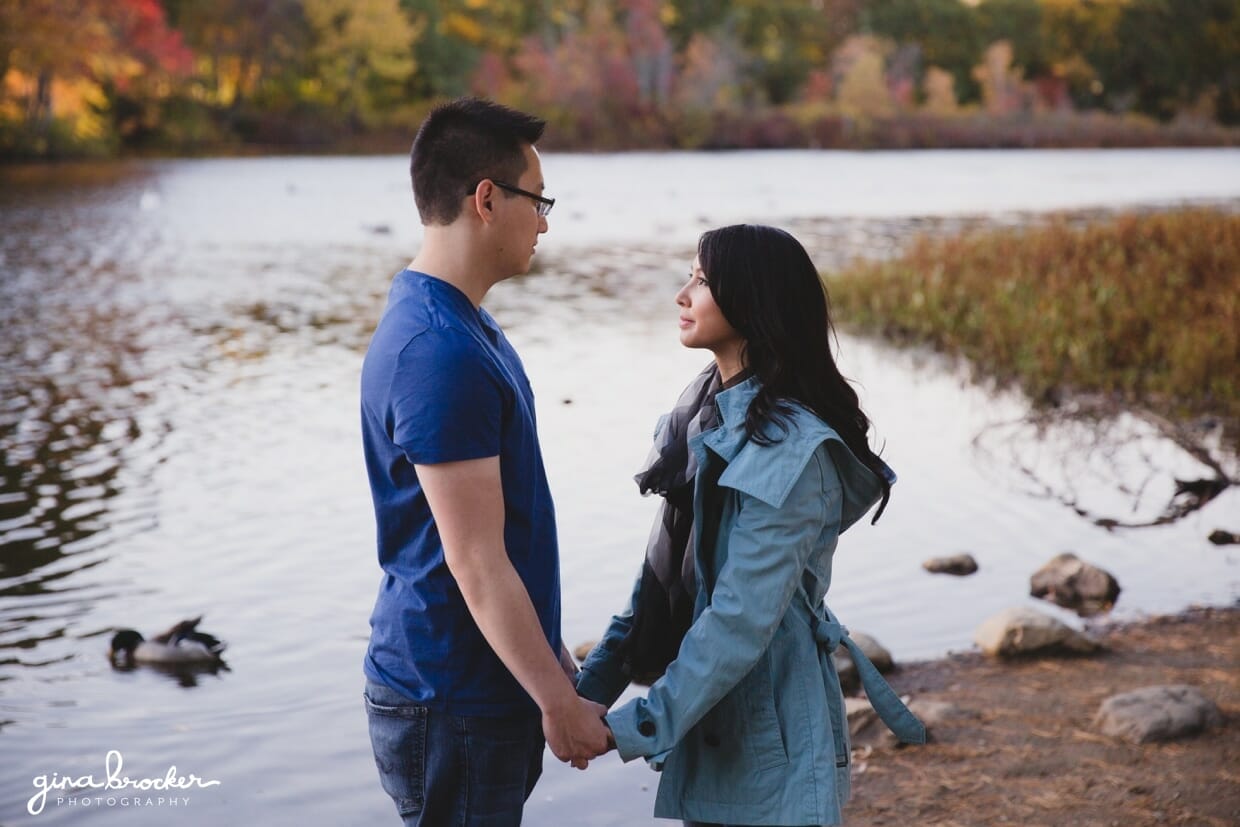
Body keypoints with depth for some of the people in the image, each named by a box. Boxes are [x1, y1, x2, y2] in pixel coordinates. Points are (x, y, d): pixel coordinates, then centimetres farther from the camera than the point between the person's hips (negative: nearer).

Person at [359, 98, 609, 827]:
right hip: (453, 702, -9)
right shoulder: (440, 355, -23)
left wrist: (553, 660, 19)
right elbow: (476, 563, -23)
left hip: (485, 684, 9)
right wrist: (560, 703, -16)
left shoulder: (457, 323, 9)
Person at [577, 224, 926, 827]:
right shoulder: (707, 408, 6)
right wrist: (595, 681, 7)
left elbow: (743, 617, -23)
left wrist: (637, 729, -20)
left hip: (766, 727, -8)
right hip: (709, 718, 8)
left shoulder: (791, 447, -20)